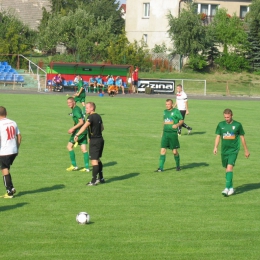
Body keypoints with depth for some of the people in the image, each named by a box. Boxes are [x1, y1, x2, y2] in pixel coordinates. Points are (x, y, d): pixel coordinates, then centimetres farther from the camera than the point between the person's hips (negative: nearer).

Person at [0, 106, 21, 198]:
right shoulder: (13, 123, 6)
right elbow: (19, 136, 10)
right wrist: (17, 148, 20)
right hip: (14, 151, 6)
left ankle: (9, 192, 6)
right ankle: (11, 188, 19)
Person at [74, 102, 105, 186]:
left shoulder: (91, 117, -16)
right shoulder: (98, 116, 11)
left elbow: (85, 126, -30)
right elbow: (102, 128, 24)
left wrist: (77, 135, -38)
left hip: (94, 141, -9)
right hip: (100, 139, 9)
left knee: (94, 160, -8)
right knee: (98, 159, 19)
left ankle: (94, 181, -10)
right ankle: (101, 178, 27)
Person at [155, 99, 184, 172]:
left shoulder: (176, 111, -5)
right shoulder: (165, 111, 12)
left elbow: (181, 120, -3)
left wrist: (177, 125, -22)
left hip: (173, 133, -4)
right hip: (165, 133, 4)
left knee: (174, 151, 2)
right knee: (163, 150, -4)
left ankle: (178, 166, 23)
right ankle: (160, 168, -3)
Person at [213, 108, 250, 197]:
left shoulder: (237, 125, -2)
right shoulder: (221, 125, 5)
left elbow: (242, 137, 6)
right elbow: (218, 136, 9)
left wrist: (246, 150, 10)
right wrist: (215, 147, -6)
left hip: (234, 150, -4)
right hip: (224, 150, 4)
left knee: (229, 167, -18)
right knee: (227, 169, 10)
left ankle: (227, 188, -22)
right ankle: (231, 188, 23)